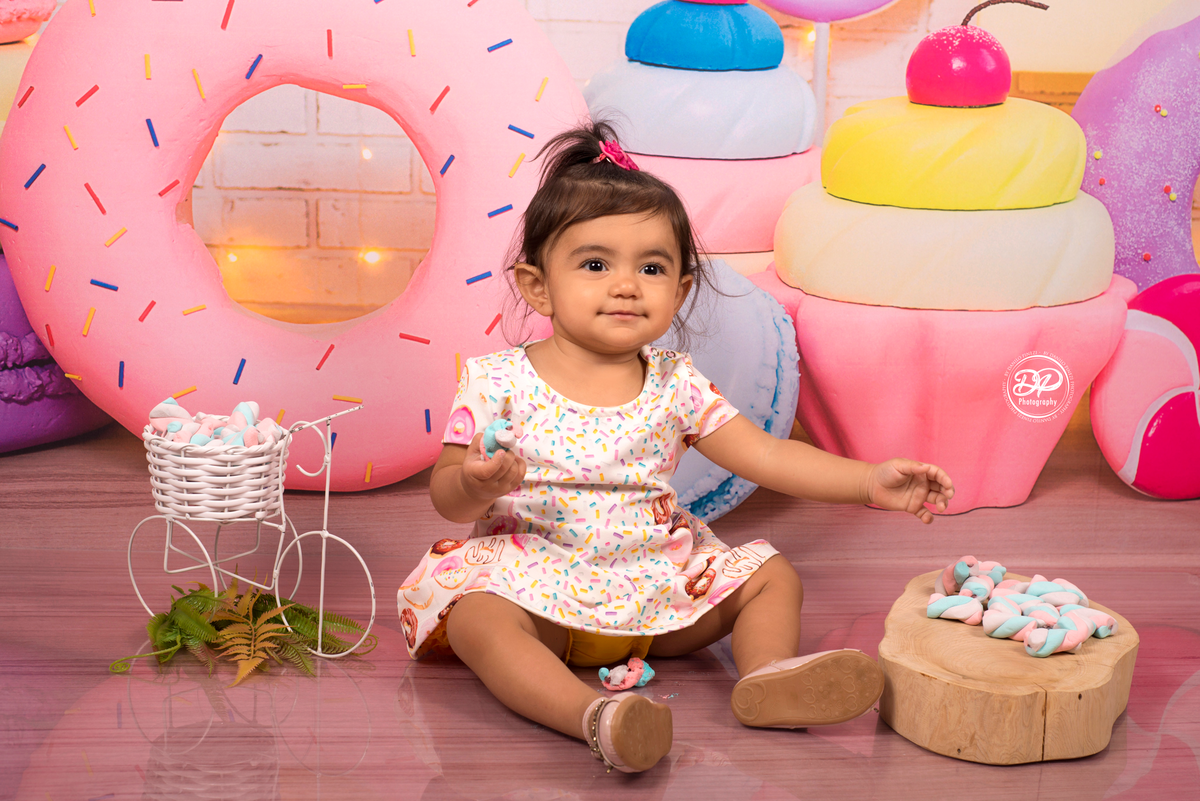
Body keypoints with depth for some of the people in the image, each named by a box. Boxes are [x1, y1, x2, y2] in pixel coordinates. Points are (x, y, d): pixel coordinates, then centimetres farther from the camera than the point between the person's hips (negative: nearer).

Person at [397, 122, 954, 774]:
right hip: (534, 573, -4)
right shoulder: (499, 382, -6)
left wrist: (869, 482, -10)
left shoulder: (674, 385, 2)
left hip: (655, 581, 4)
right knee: (476, 619, -34)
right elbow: (447, 499, -4)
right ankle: (590, 717, -51)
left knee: (773, 575, -3)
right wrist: (477, 484, -30)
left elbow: (764, 456, 1)